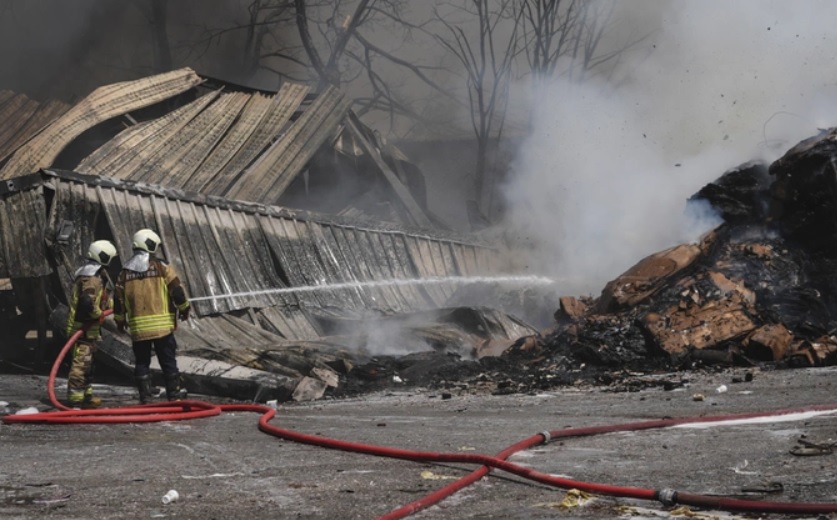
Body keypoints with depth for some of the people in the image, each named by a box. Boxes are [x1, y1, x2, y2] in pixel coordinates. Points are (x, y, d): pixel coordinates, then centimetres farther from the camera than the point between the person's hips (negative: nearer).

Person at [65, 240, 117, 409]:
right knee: (81, 362, -11)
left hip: (88, 326, 11)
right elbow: (87, 302, -29)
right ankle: (75, 398, -11)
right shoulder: (93, 277, -19)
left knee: (87, 362, 19)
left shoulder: (94, 273, 16)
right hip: (84, 326, -11)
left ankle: (86, 395, 28)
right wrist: (98, 314, -15)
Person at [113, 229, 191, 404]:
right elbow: (177, 291, -5)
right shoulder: (162, 267, -4)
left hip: (137, 327, 3)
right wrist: (184, 308, 12)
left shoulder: (124, 272, 8)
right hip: (162, 325, -3)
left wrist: (120, 320, 25)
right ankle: (175, 394, 6)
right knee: (168, 361, 5)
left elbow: (119, 299, 12)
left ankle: (145, 397, 9)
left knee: (141, 362, 10)